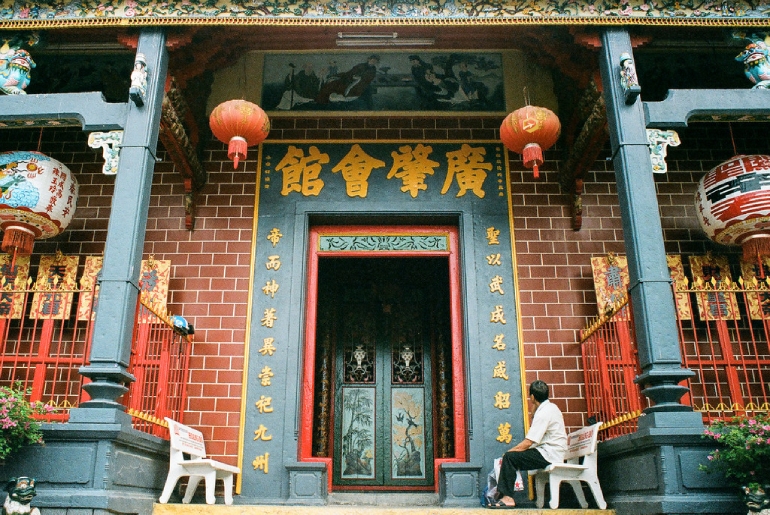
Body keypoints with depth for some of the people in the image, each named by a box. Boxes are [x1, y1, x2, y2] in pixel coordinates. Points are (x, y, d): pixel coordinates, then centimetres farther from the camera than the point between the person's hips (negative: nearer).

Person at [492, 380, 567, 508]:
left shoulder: (543, 413, -18)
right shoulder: (551, 407, 14)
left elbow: (528, 443, -20)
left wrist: (509, 451, -10)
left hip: (549, 455, -10)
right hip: (551, 454, 10)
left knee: (509, 457, -16)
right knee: (513, 458, 8)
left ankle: (507, 498, -15)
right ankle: (503, 494, 5)